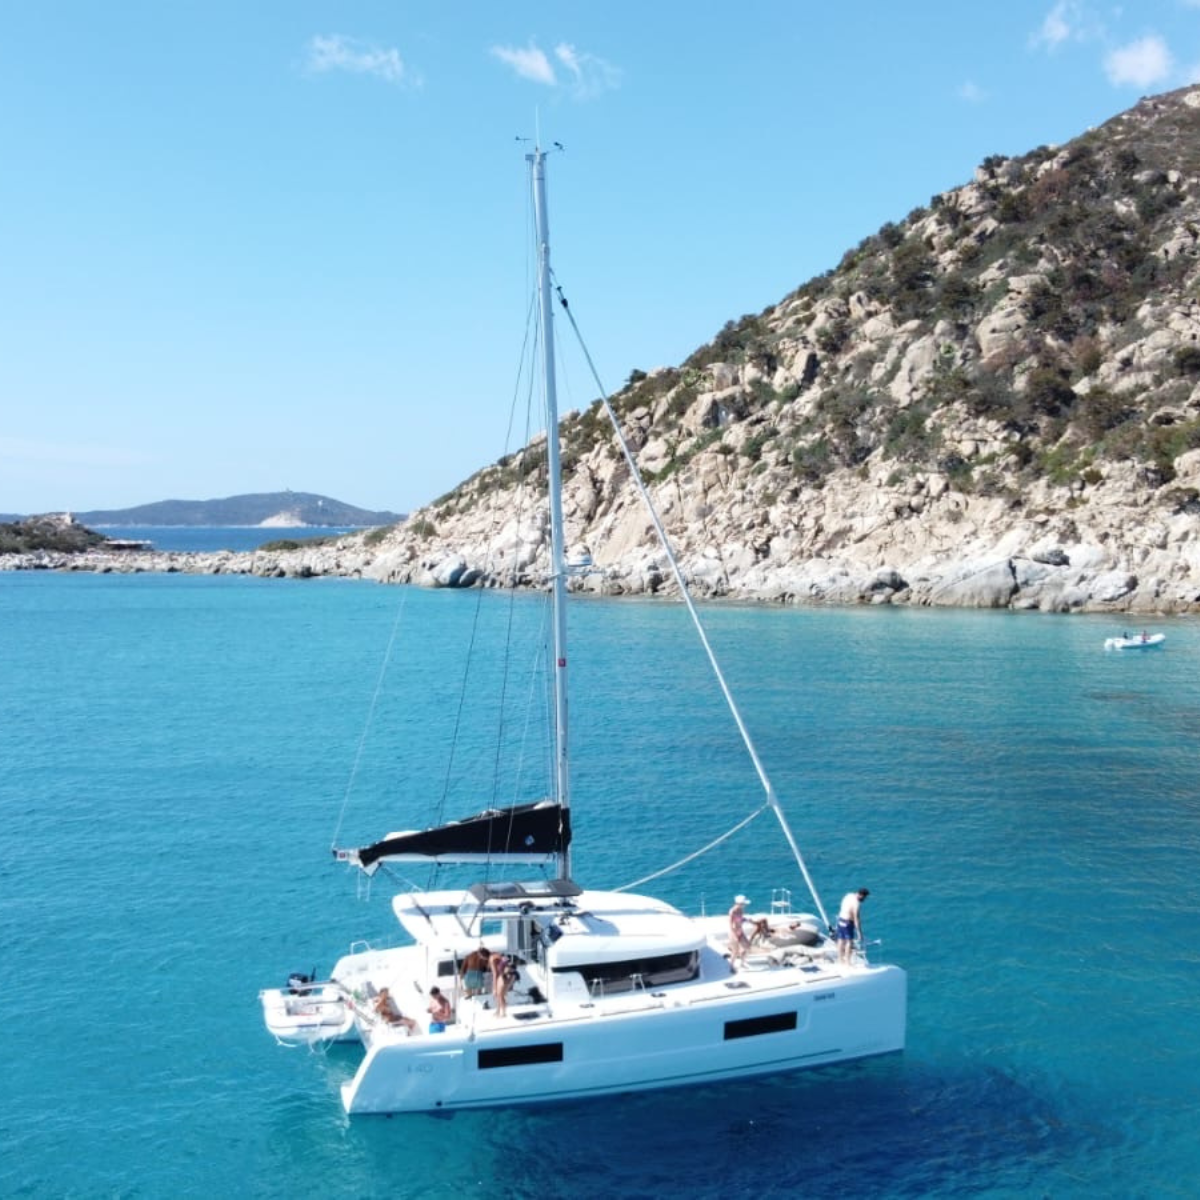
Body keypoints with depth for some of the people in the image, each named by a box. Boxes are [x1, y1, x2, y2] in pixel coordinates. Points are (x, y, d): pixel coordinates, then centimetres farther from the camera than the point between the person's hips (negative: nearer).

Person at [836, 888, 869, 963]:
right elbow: (856, 919, -23)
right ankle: (847, 962, 0)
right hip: (847, 922, -9)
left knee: (841, 940, 14)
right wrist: (859, 933, -19)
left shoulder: (849, 895, 4)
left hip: (840, 919, 9)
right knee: (849, 942, -1)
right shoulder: (856, 903, -22)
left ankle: (840, 959, 22)